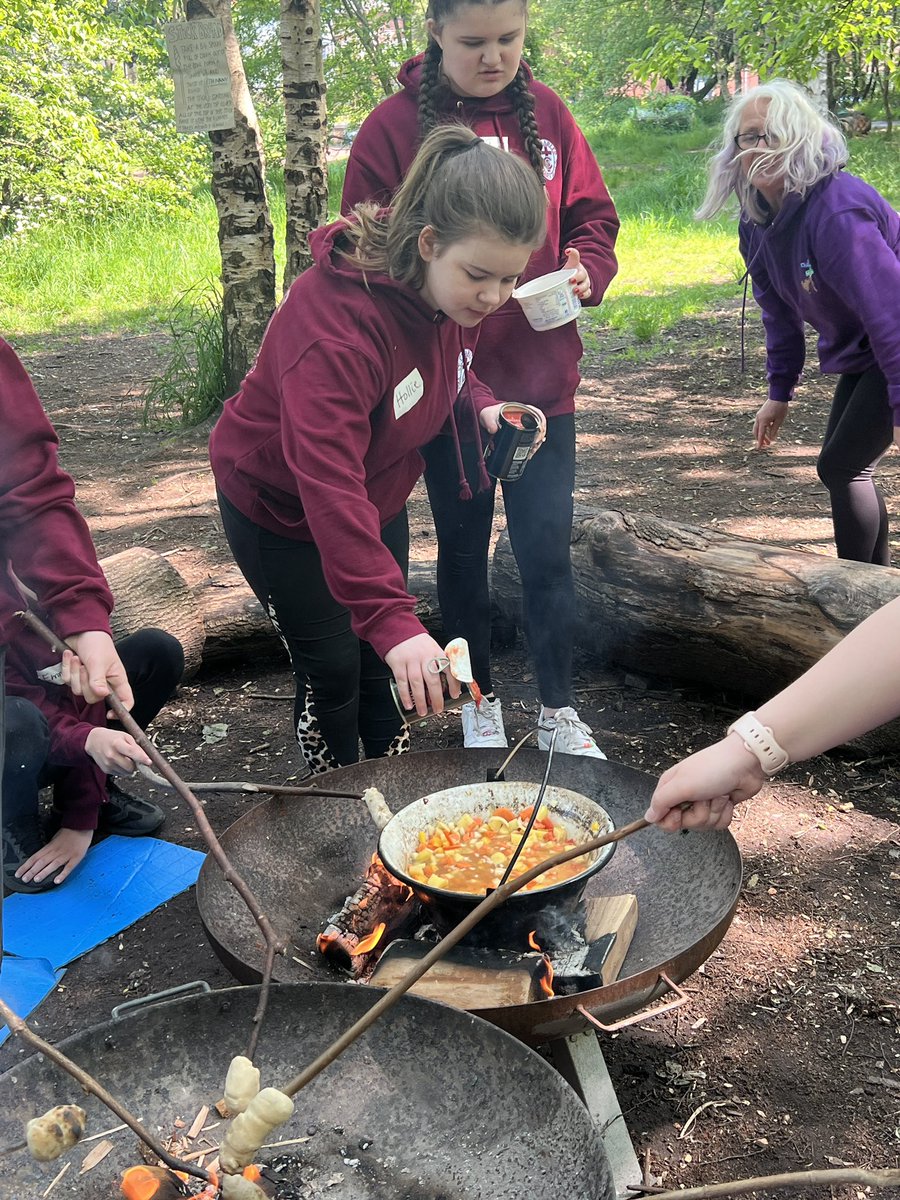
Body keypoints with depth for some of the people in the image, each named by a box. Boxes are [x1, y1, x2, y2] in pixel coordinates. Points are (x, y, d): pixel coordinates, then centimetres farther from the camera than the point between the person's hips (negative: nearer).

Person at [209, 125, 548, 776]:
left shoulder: (455, 293, -14)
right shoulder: (336, 320, -40)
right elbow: (329, 483, -47)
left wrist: (483, 408, -18)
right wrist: (394, 621, -54)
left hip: (377, 494, 7)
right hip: (279, 505, -7)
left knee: (384, 657, 15)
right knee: (333, 665, 3)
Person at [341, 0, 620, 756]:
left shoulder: (546, 113, 3)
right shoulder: (395, 126, -7)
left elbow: (594, 218, 8)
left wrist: (586, 270, -13)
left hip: (542, 381, 2)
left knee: (547, 552, 6)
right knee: (463, 549, 13)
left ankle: (559, 712, 23)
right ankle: (480, 701, 32)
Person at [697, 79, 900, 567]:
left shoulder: (838, 213, -30)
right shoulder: (758, 223, -2)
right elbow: (780, 310, 8)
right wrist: (779, 392, 9)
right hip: (857, 355, 9)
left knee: (840, 467, -9)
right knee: (849, 467, 13)